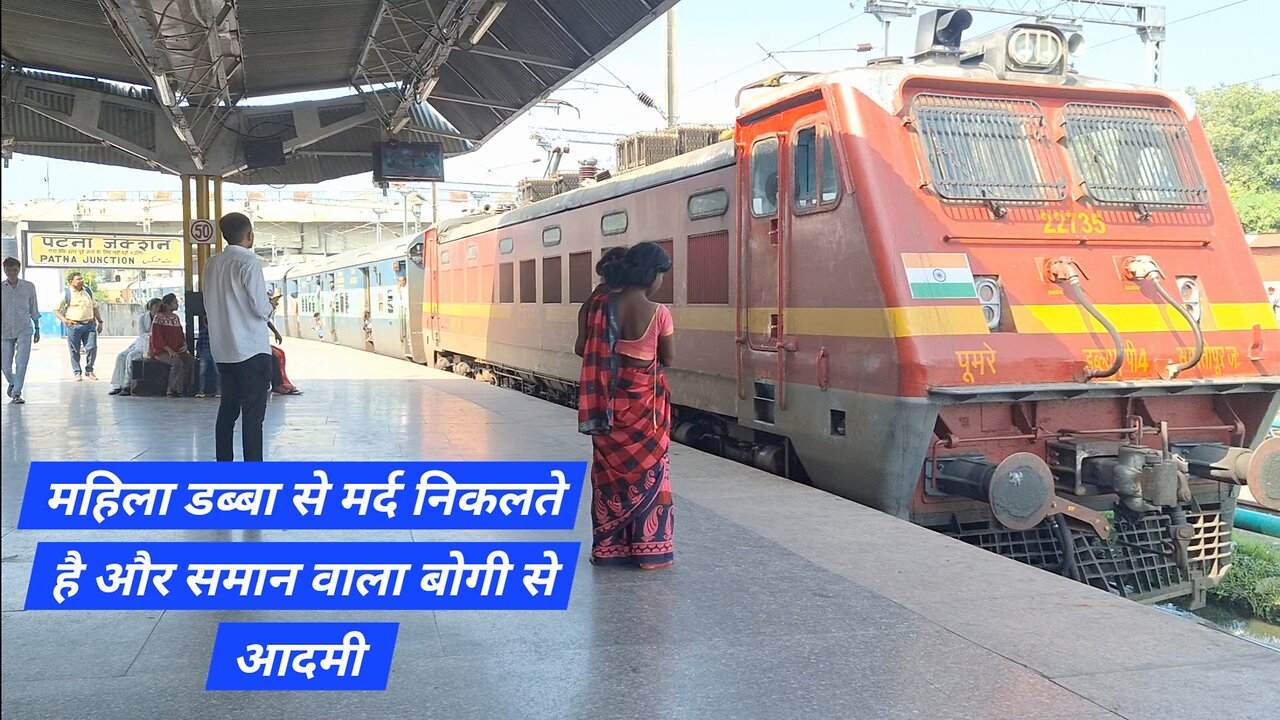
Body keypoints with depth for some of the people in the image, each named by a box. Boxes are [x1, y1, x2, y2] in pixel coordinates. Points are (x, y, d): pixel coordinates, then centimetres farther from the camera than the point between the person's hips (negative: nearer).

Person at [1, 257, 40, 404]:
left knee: (21, 363, -10)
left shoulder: (28, 287, 2)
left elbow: (34, 309, 10)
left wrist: (37, 329, 11)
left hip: (24, 331, -1)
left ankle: (16, 393, -5)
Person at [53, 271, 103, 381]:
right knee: (75, 351, 3)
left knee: (92, 348, -3)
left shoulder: (88, 291, 13)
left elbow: (95, 307, 21)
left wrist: (100, 321, 15)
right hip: (74, 326, -3)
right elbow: (56, 310, 3)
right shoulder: (66, 293, 0)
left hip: (90, 324, 3)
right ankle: (77, 373, 14)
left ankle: (89, 371, 13)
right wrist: (64, 320, -10)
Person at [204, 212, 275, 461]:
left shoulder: (212, 264, 8)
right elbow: (261, 308, -15)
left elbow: (209, 305, 14)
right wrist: (269, 309, 7)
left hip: (222, 351, 7)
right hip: (251, 350, -6)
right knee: (253, 414, -4)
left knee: (227, 409, 13)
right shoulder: (248, 261, -11)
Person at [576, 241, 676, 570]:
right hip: (644, 401, -3)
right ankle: (650, 549, 15)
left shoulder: (600, 305, -5)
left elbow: (585, 351, 2)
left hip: (608, 401, 3)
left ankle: (608, 547, 21)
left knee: (610, 472, 15)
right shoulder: (659, 313, -16)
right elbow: (668, 359, -5)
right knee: (648, 472, 11)